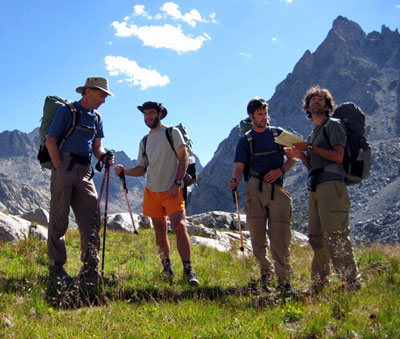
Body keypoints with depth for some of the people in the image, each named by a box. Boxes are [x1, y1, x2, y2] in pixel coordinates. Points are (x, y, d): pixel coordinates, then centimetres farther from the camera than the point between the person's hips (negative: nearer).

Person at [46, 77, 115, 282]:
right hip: (64, 165, -6)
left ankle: (89, 268, 4)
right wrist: (60, 168, -11)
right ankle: (56, 267, 4)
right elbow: (50, 141, -3)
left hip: (85, 171, 6)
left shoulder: (97, 118, 21)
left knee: (91, 220, -1)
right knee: (59, 220, -3)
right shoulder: (67, 111, 2)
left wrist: (104, 156, -3)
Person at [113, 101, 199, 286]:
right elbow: (142, 168, 13)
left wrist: (177, 183, -15)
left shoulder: (172, 133, 0)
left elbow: (183, 158, -5)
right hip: (152, 191, 5)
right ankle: (167, 267, 20)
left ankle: (188, 270, -13)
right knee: (160, 230, 8)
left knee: (179, 226, -17)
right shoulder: (144, 141, 15)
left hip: (172, 190, -5)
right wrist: (125, 171, -7)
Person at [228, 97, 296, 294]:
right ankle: (265, 273, 16)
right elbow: (239, 167, 3)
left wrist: (280, 170, -5)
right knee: (257, 234, 1)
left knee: (280, 237, -6)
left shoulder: (278, 134, 15)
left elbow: (293, 158, 15)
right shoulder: (245, 140, 12)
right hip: (255, 189, 0)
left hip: (277, 188, 0)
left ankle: (284, 281, -2)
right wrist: (235, 180, -19)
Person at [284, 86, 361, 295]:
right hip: (315, 188, 9)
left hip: (331, 185, -9)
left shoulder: (333, 125, 2)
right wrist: (300, 155, 7)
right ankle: (318, 286, 14)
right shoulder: (313, 133, 26)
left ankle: (351, 283, -12)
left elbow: (338, 156, -11)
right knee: (316, 237, 8)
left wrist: (310, 148, -7)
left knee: (335, 236, -15)